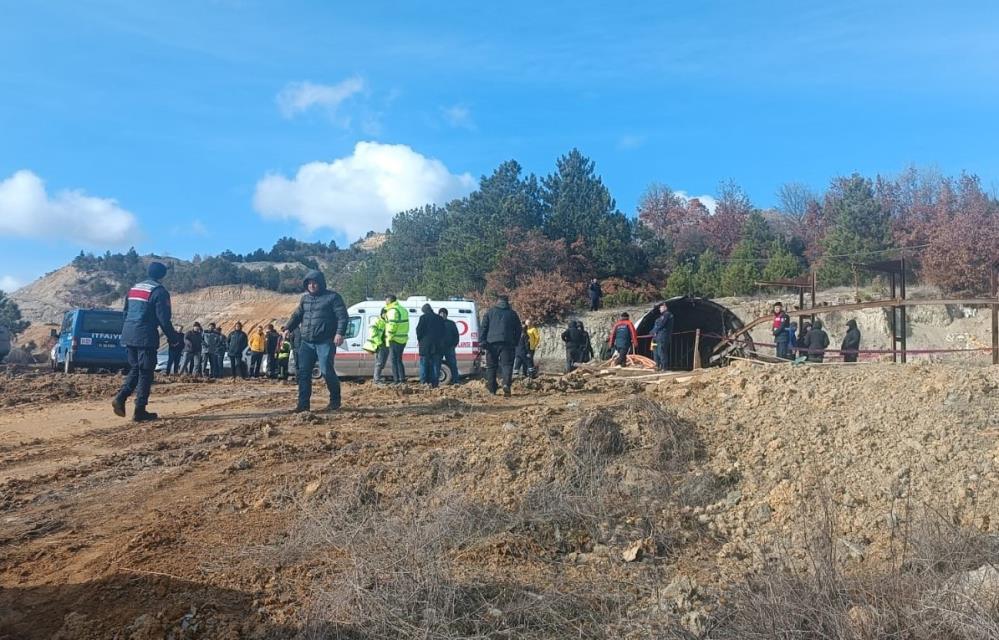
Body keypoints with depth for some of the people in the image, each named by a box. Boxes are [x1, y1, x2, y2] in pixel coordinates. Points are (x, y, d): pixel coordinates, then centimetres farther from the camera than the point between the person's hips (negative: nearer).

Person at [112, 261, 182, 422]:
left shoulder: (133, 289, 17)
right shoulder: (159, 291, -8)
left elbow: (126, 313, 22)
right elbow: (164, 319, -12)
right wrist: (173, 338, -2)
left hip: (128, 336, 7)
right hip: (145, 338, -7)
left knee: (135, 369, 19)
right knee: (145, 373, 0)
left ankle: (121, 398, 1)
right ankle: (139, 411, 1)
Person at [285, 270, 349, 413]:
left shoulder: (332, 297, -2)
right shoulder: (305, 298, 16)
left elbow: (343, 316, -8)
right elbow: (297, 315, 25)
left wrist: (340, 333, -20)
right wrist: (288, 329, 11)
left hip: (325, 342, -6)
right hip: (306, 342, 6)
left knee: (326, 370, -8)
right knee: (304, 372, 1)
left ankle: (335, 400, 11)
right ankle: (303, 403, 6)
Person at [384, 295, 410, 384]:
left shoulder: (393, 311, -13)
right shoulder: (403, 309, 16)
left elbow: (392, 325, -21)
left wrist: (388, 337, -13)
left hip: (395, 339, -9)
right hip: (403, 339, 9)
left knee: (394, 360, -3)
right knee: (399, 360, 17)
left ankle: (397, 381, -4)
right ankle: (403, 380, 18)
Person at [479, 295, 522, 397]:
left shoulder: (490, 312, 11)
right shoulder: (513, 313, 13)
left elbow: (483, 328, 3)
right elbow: (518, 330, 15)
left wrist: (482, 341, 0)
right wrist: (515, 343, 21)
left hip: (492, 343, 0)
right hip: (507, 343, 0)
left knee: (491, 366, 9)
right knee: (507, 365, -2)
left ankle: (492, 390, 13)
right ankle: (506, 384, -25)